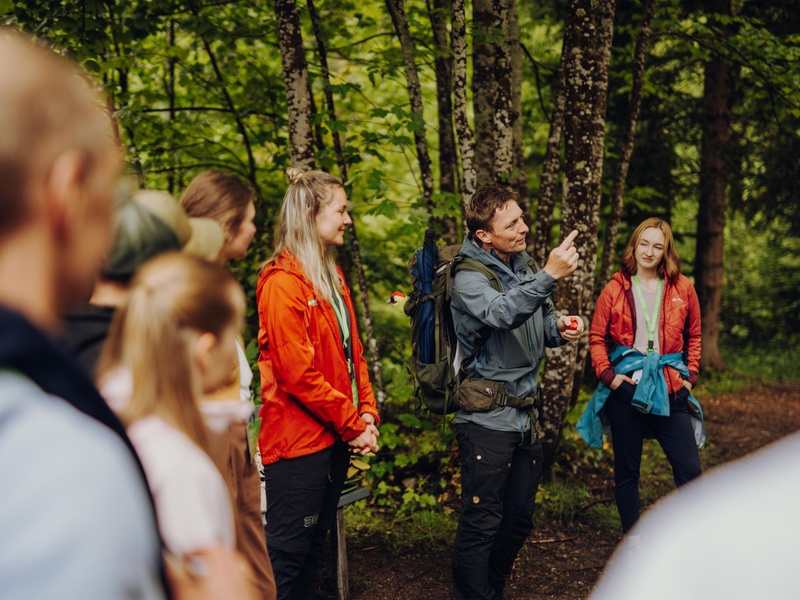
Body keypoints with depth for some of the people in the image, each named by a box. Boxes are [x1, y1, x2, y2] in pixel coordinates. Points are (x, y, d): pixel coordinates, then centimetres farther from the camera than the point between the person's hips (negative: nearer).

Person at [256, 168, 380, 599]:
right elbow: (296, 371, -20)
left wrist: (366, 412, 2)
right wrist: (352, 425, -13)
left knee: (314, 544, 17)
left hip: (335, 435, 9)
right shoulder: (283, 282, -16)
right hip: (297, 439, -9)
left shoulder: (332, 276, 13)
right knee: (289, 552, 0)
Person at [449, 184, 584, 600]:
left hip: (526, 415, 8)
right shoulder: (468, 278, -14)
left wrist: (559, 329, -1)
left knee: (518, 519, 17)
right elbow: (502, 313, -34)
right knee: (481, 524, -1)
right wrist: (549, 276, -44)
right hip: (487, 420, -8)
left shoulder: (526, 267, 10)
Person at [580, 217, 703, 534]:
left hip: (669, 387, 1)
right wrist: (607, 374, -7)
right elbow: (597, 337, 6)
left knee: (690, 469, -5)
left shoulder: (682, 288, 4)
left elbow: (693, 335, 16)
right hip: (626, 386, 0)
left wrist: (691, 375, 6)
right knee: (626, 471, 8)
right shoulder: (614, 289, 1)